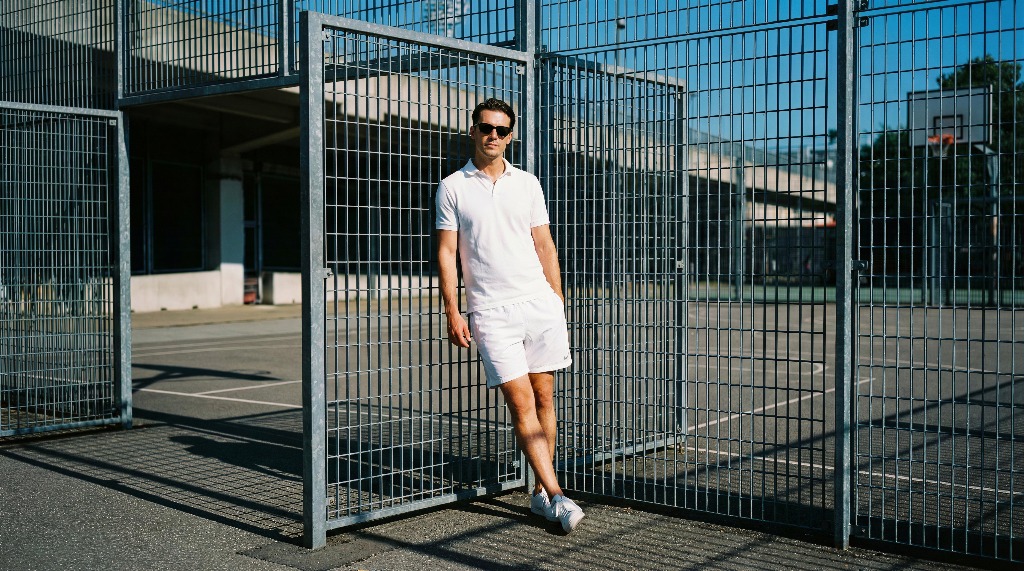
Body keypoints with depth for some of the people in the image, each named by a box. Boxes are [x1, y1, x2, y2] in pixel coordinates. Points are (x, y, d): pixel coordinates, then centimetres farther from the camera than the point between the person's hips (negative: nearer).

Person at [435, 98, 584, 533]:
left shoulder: (527, 183, 12)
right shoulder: (452, 188, 4)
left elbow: (544, 246, 14)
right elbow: (446, 252, 2)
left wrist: (559, 302, 9)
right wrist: (453, 313, -5)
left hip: (540, 303, 3)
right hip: (490, 312, -3)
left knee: (544, 397, 4)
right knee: (521, 404, -8)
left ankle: (541, 493, 14)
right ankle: (557, 496, -6)